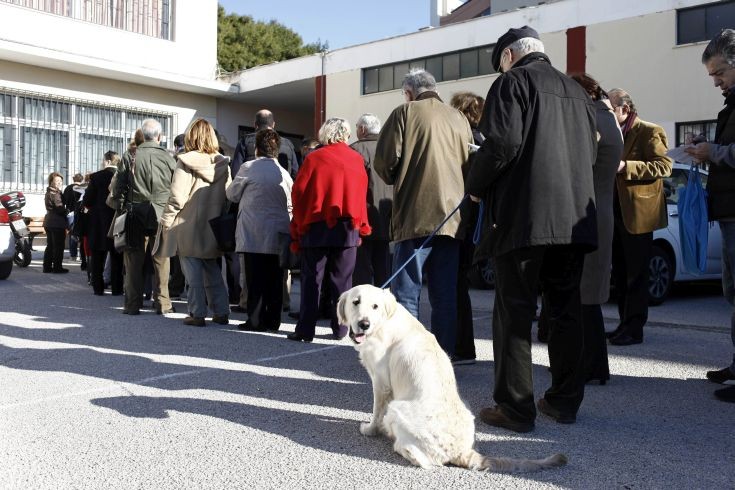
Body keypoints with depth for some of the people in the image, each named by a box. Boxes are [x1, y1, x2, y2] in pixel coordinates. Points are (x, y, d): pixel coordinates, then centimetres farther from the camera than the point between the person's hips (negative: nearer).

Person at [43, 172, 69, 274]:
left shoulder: (48, 192, 16)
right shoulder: (55, 193, -14)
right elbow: (60, 208, -20)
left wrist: (65, 211, 10)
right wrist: (68, 212, -2)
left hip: (49, 222, 9)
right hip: (57, 223, -9)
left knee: (50, 245, 14)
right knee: (58, 246, -3)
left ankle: (47, 266, 16)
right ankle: (57, 267, -1)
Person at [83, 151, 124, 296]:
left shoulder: (96, 177, -8)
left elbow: (87, 201, -7)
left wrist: (92, 207, 14)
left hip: (99, 222, -1)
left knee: (98, 257, 9)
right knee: (117, 257, 9)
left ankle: (98, 288, 11)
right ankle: (116, 288, 9)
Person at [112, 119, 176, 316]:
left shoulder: (129, 157, 1)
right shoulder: (168, 158, 0)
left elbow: (119, 189, 1)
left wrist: (121, 210, 8)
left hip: (136, 214, 0)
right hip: (162, 215, 0)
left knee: (134, 261, 6)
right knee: (161, 260, 5)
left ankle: (133, 304, 9)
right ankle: (162, 303, 8)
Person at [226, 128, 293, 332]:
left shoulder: (248, 168, -5)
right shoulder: (284, 173, 5)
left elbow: (232, 194, 7)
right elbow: (290, 206, 11)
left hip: (254, 235, -3)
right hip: (278, 235, 4)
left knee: (255, 279, 1)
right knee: (275, 279, 7)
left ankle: (256, 320, 3)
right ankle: (273, 320, 12)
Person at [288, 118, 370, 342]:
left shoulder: (313, 158, -1)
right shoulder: (357, 159, 4)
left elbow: (298, 193, -2)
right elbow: (362, 195, 6)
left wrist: (298, 228, 4)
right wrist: (361, 227, 13)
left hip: (316, 227, -1)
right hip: (348, 228, 1)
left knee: (311, 279, 3)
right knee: (342, 279, 7)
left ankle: (305, 329, 1)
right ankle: (340, 328, 9)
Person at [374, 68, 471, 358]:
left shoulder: (405, 113, 0)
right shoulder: (459, 119, 13)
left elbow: (384, 162, -5)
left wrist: (395, 181, 14)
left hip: (415, 216, -4)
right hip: (452, 217, 4)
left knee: (406, 293, 0)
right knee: (446, 298, 8)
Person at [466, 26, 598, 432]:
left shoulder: (512, 82, -1)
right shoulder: (576, 91, 19)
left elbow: (503, 142, -14)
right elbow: (591, 151, 19)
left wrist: (476, 186, 0)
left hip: (522, 216, -7)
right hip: (573, 216, 7)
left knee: (514, 311, -1)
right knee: (566, 310, 12)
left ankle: (514, 407, 1)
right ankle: (565, 400, 19)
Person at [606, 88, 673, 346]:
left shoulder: (649, 132, -7)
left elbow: (664, 166, -16)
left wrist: (625, 167, -23)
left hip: (637, 214, -8)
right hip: (616, 213, 8)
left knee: (635, 274, -4)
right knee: (619, 273, 12)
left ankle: (634, 329, 2)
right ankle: (625, 323, 20)